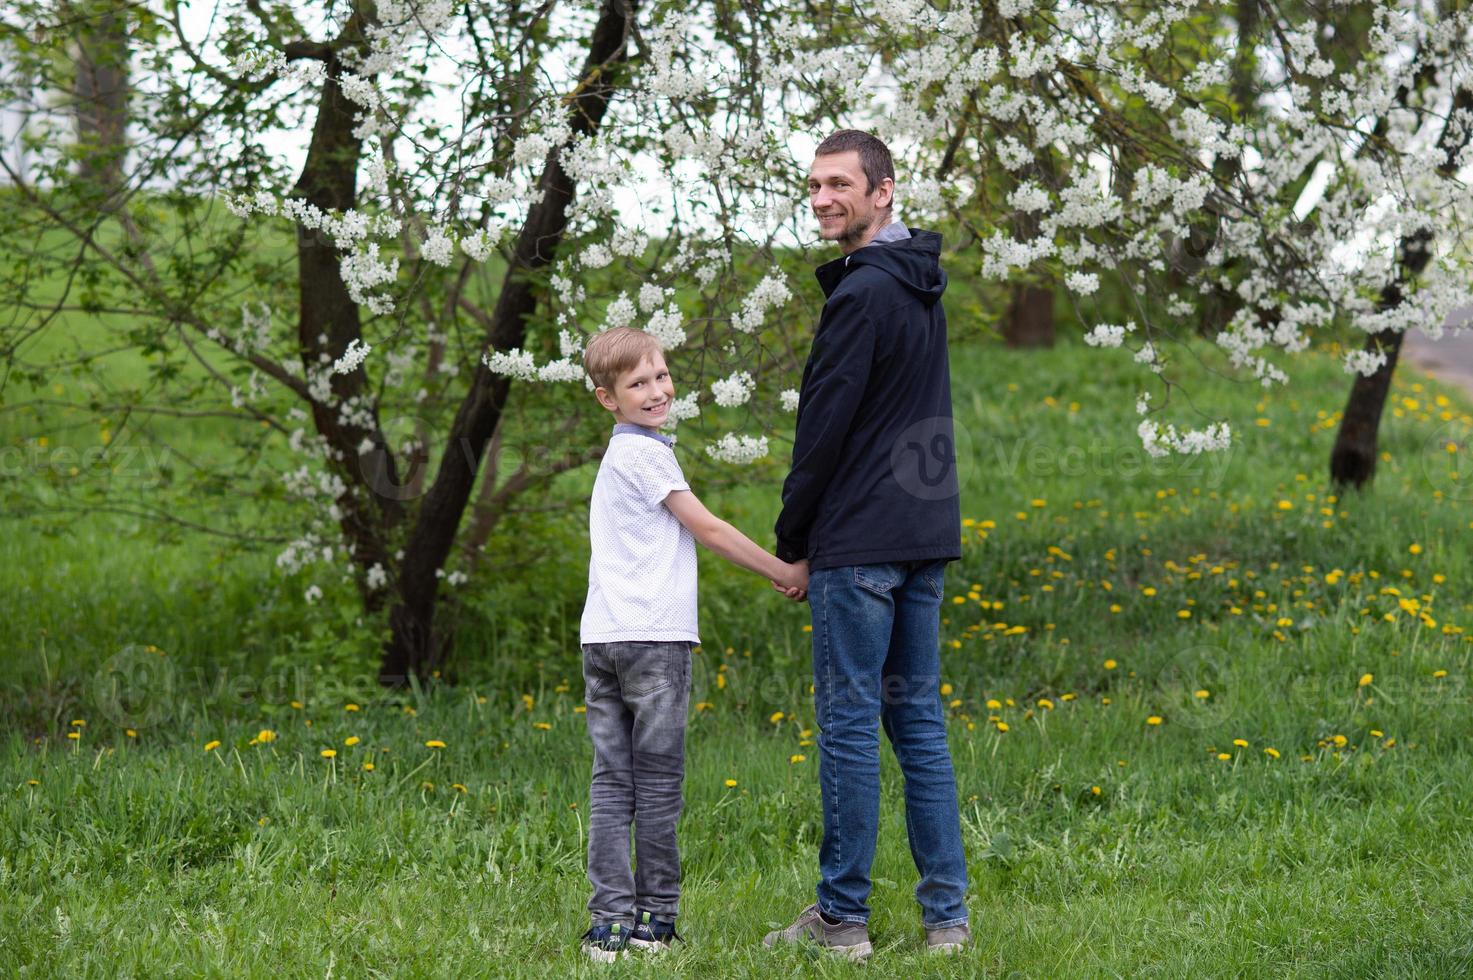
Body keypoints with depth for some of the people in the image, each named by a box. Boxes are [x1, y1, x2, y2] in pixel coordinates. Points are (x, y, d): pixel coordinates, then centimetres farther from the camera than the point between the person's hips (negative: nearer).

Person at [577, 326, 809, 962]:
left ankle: (609, 925, 0)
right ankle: (654, 920, 6)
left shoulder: (619, 455, 20)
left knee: (612, 783, 4)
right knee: (657, 784, 1)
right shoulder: (644, 452, -7)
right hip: (653, 636, -8)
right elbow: (706, 529, -6)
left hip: (601, 637, 8)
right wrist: (785, 572, 1)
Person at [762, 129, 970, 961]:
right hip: (926, 534, 9)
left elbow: (827, 423, -15)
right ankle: (947, 914, 10)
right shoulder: (923, 287, 16)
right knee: (919, 717, 10)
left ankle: (843, 917, 2)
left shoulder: (863, 292, -15)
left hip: (861, 543, -9)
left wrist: (793, 538, -3)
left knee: (849, 722, -3)